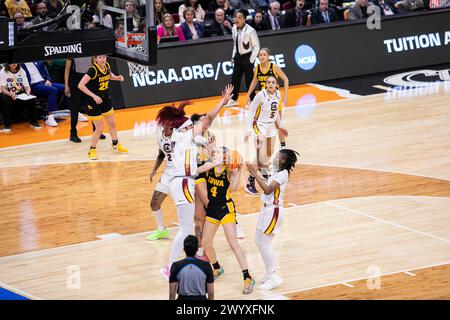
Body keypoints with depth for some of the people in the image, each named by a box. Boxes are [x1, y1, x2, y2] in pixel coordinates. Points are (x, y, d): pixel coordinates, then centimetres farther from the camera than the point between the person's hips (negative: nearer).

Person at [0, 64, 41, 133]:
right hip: (8, 94, -2)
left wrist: (28, 93, -23)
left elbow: (27, 87, 0)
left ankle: (33, 122, -9)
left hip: (20, 94, 3)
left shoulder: (22, 71, 2)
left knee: (31, 98, -26)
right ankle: (6, 125, -27)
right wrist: (11, 94, -36)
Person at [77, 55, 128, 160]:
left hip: (106, 100, 7)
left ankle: (116, 144, 41)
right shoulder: (93, 70, -25)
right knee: (99, 128, -3)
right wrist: (94, 96, -30)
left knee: (112, 124, 20)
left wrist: (117, 78, -3)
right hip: (94, 103, -7)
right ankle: (92, 150, 17)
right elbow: (81, 85, -28)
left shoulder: (107, 66, -5)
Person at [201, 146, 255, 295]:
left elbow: (233, 188, -22)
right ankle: (217, 269, 39)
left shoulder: (230, 171, -11)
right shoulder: (210, 167, -1)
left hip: (226, 209, -5)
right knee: (206, 244, 10)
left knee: (233, 243, -14)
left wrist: (238, 171, -28)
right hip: (211, 209, 5)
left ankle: (248, 278, -12)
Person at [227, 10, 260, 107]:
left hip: (247, 57, -6)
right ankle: (233, 99, 24)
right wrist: (234, 56, 12)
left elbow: (256, 46, -12)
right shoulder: (234, 28, -1)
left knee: (249, 80, -1)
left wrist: (251, 60, -13)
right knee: (235, 78, 10)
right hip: (238, 57, 6)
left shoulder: (250, 31, -20)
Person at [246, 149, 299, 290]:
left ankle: (273, 277, -1)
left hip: (273, 211, -10)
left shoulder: (282, 174, -19)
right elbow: (267, 185, 17)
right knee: (258, 241, 14)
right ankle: (269, 274, 23)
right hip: (267, 209, 10)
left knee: (264, 244, -8)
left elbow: (268, 189, -24)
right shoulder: (276, 171, 10)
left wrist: (255, 174, -24)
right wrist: (256, 172, 12)